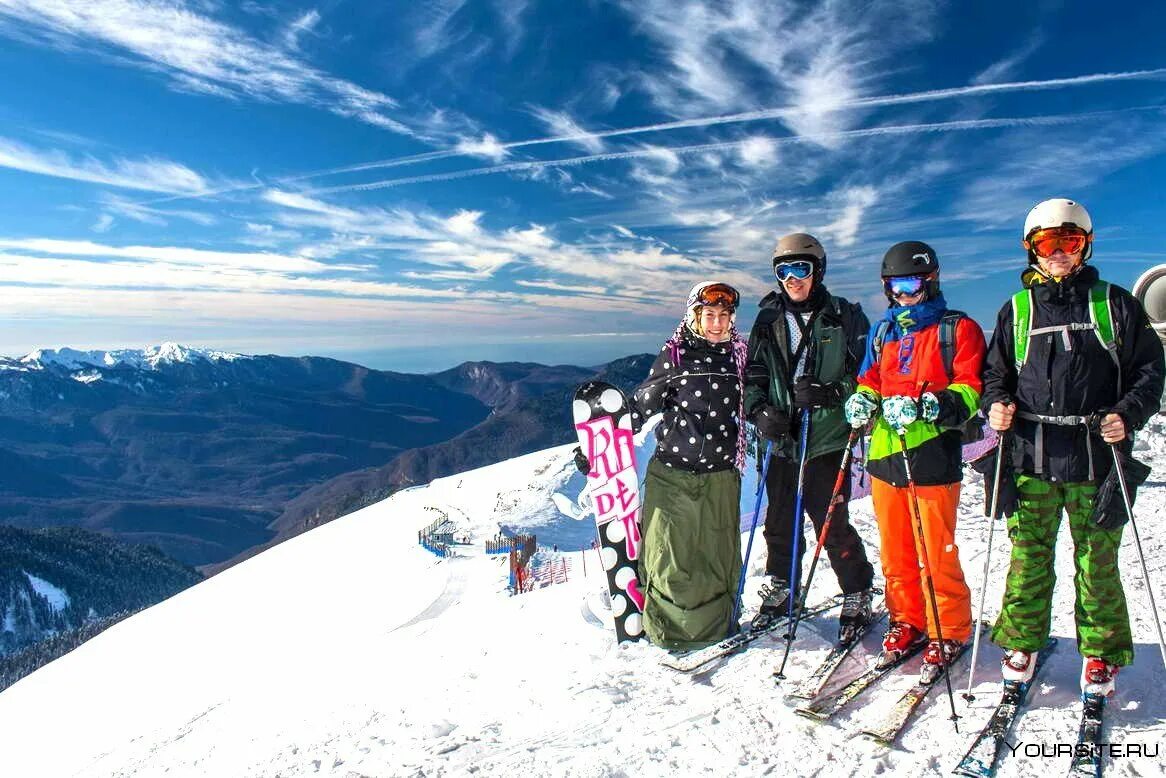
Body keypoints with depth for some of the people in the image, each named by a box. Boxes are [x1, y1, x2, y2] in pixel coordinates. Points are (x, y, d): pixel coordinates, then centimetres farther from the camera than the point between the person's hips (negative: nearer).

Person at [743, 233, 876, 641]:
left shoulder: (844, 317, 0)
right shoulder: (768, 321, 10)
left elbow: (865, 374, -2)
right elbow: (753, 375, 10)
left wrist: (826, 393, -19)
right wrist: (760, 411, -8)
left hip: (826, 440, -3)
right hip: (780, 441, 4)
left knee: (833, 524, -2)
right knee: (779, 522, 12)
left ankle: (857, 597, 19)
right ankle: (781, 589, 31)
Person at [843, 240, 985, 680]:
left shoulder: (958, 329, 3)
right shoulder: (882, 331, 18)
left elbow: (970, 389, -7)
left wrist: (925, 406, -23)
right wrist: (862, 401, -1)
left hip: (932, 452, -5)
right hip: (884, 451, 5)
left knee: (936, 553, -1)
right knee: (895, 550, 11)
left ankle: (949, 632, 17)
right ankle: (908, 622, 26)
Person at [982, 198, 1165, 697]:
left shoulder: (1114, 304, 7)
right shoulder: (1016, 310, 11)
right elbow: (995, 372, 15)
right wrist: (996, 404, -5)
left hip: (1096, 458, -1)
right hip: (1032, 458, 1)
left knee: (1097, 562, 7)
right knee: (1028, 557, 5)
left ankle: (1101, 655, 23)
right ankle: (1022, 643, 20)